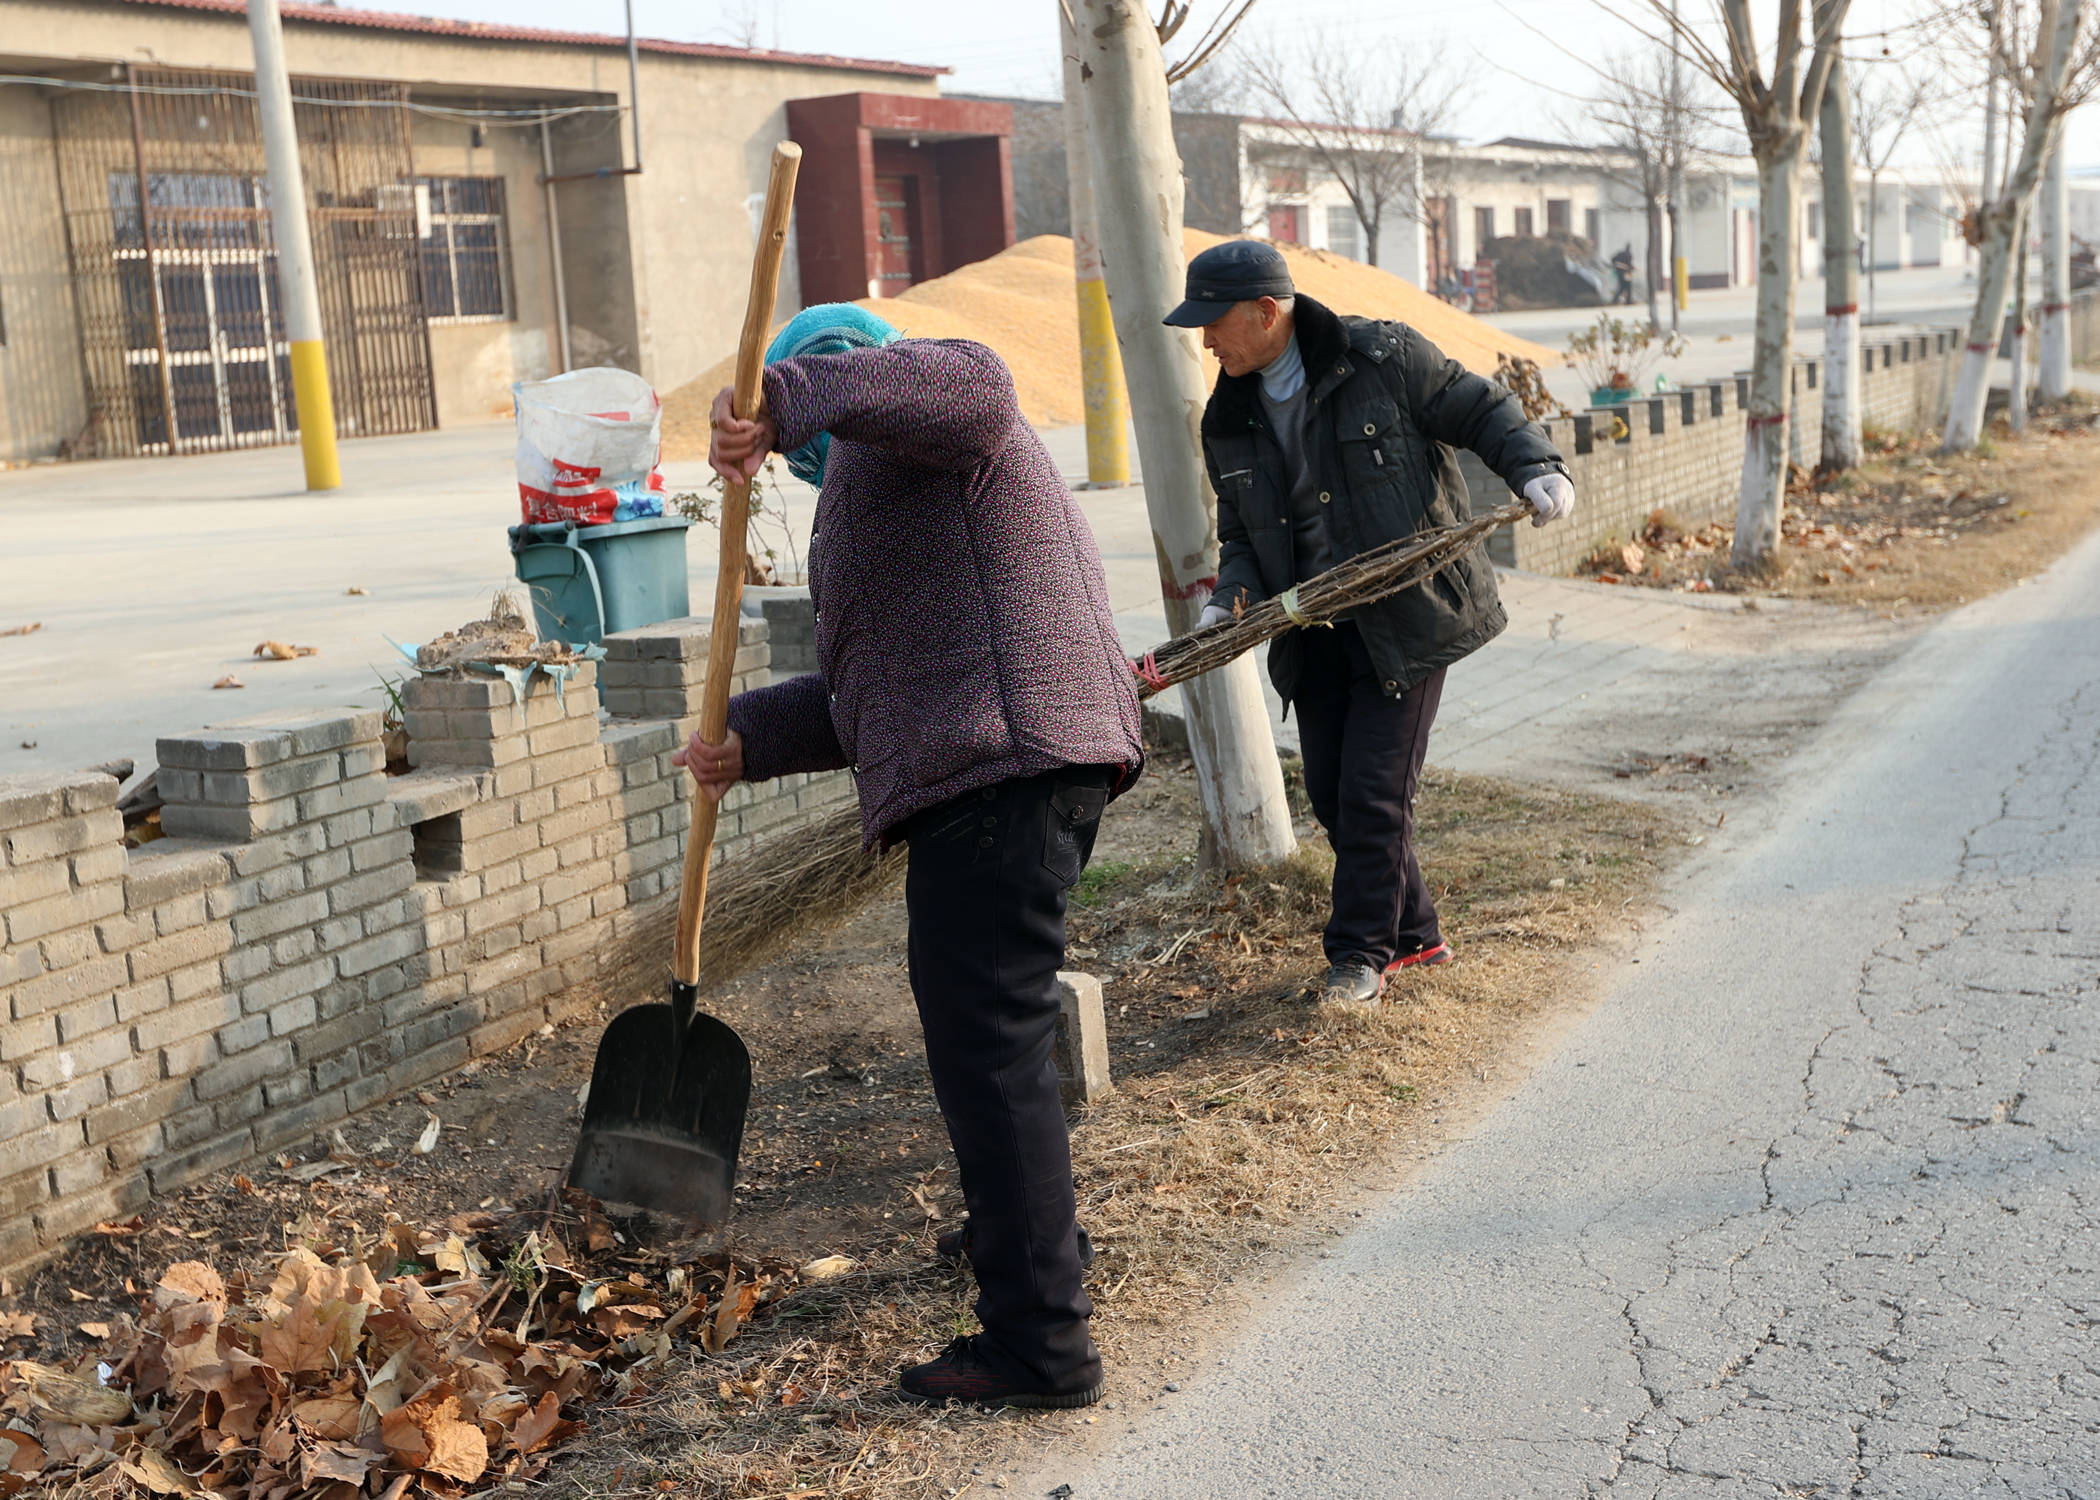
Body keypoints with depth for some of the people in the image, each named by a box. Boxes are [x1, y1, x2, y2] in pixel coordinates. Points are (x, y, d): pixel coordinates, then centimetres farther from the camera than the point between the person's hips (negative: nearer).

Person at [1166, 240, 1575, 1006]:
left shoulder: (1385, 357, -9)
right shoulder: (1228, 422, 6)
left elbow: (1482, 411, 0)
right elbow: (1241, 534, 13)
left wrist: (1536, 467, -16)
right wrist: (1230, 598, -6)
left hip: (1406, 618, -6)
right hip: (1313, 632, 6)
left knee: (1374, 791, -7)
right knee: (1331, 795, 8)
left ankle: (1362, 952, 11)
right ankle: (1413, 933, 28)